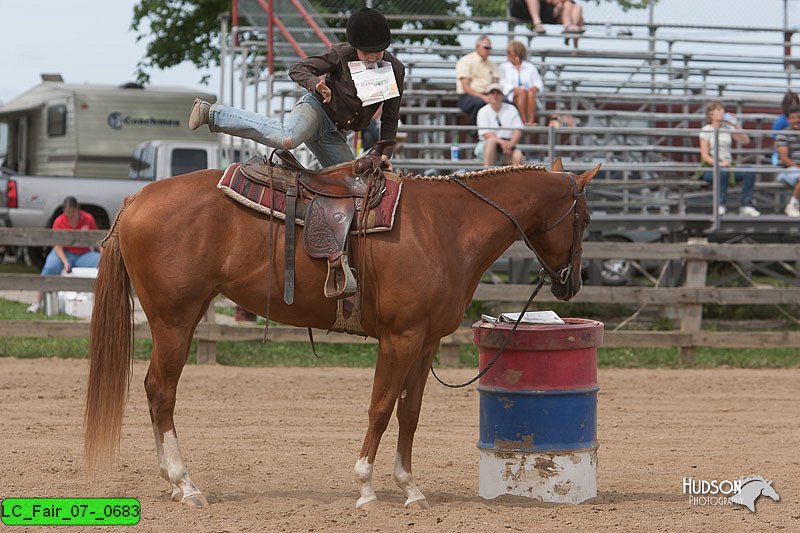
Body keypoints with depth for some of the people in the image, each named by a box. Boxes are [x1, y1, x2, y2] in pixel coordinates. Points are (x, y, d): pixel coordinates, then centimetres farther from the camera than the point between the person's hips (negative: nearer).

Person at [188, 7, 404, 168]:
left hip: (333, 134, 6)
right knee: (287, 138, -37)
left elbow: (390, 118, 5)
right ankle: (212, 114, -29)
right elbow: (297, 69, -9)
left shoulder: (395, 70, -3)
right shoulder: (342, 54, -13)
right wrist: (316, 84, -31)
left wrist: (385, 154, -7)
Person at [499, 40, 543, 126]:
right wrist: (514, 89, -12)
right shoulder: (504, 67, 21)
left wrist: (535, 88, -10)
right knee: (521, 91, -34)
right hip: (512, 96, -1)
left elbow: (538, 83, 14)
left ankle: (531, 121, -46)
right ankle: (524, 121, -44)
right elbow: (503, 83, 7)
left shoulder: (530, 67, 22)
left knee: (530, 93, -34)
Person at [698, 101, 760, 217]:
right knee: (723, 172, -40)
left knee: (749, 172, -24)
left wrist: (736, 126, 0)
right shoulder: (706, 130, 3)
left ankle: (746, 205, -22)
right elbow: (704, 155, -6)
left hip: (728, 166, 4)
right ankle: (720, 205, -32)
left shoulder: (727, 128, 16)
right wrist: (719, 164, -24)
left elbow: (745, 140, 13)